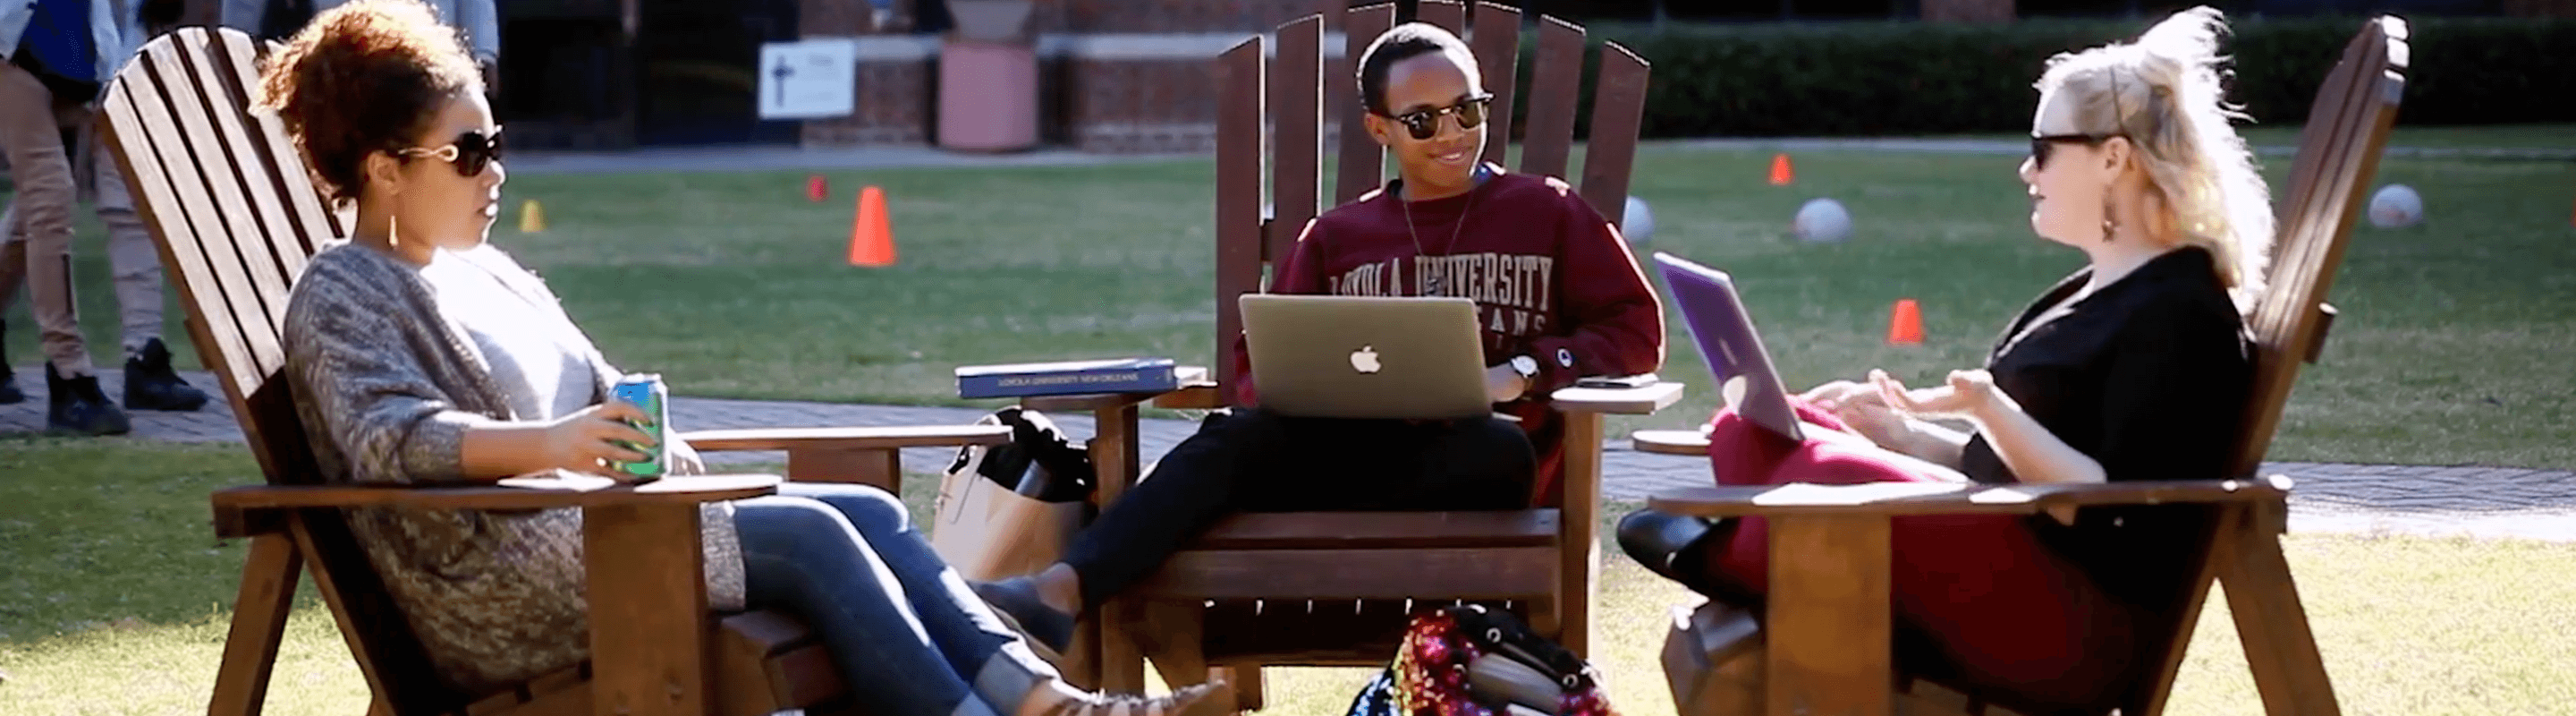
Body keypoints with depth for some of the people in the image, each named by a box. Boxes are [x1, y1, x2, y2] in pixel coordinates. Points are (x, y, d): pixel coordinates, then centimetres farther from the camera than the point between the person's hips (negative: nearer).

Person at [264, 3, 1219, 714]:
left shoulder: (492, 277, 25)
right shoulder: (341, 299, -3)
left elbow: (610, 405, 26)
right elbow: (384, 436, -22)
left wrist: (692, 475, 6)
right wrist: (547, 444, -38)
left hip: (594, 526, 9)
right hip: (500, 591, -9)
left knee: (868, 511, -7)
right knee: (810, 536, -20)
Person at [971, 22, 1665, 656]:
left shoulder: (1549, 213, 12)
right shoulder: (1336, 236, 19)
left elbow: (1636, 331, 6)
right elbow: (1260, 360, 16)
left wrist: (1522, 373, -11)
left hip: (1468, 465, -2)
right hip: (1356, 444, 2)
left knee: (1498, 449, -40)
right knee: (1240, 434, -30)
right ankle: (1061, 591, -50)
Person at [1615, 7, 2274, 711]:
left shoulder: (2180, 315, -12)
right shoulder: (2093, 292, 20)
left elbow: (2114, 515, -20)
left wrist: (1985, 407, -25)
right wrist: (1896, 429, 11)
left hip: (2080, 621, -11)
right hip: (1999, 564, 11)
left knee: (1832, 476, -31)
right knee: (1751, 431, 1)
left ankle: (1720, 560, 0)